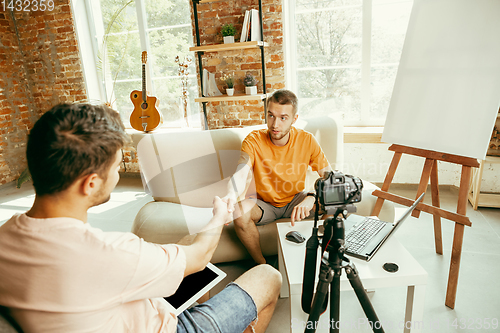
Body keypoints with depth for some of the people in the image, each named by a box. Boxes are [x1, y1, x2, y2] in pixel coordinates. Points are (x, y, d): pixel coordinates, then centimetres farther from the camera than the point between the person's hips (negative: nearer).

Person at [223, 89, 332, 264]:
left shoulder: (306, 140, -13)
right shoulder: (254, 140, -16)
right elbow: (242, 174, -32)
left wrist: (311, 198, -38)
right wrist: (232, 194, -56)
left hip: (295, 201, 1)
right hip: (265, 204, -1)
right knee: (240, 210, -33)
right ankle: (262, 265, -6)